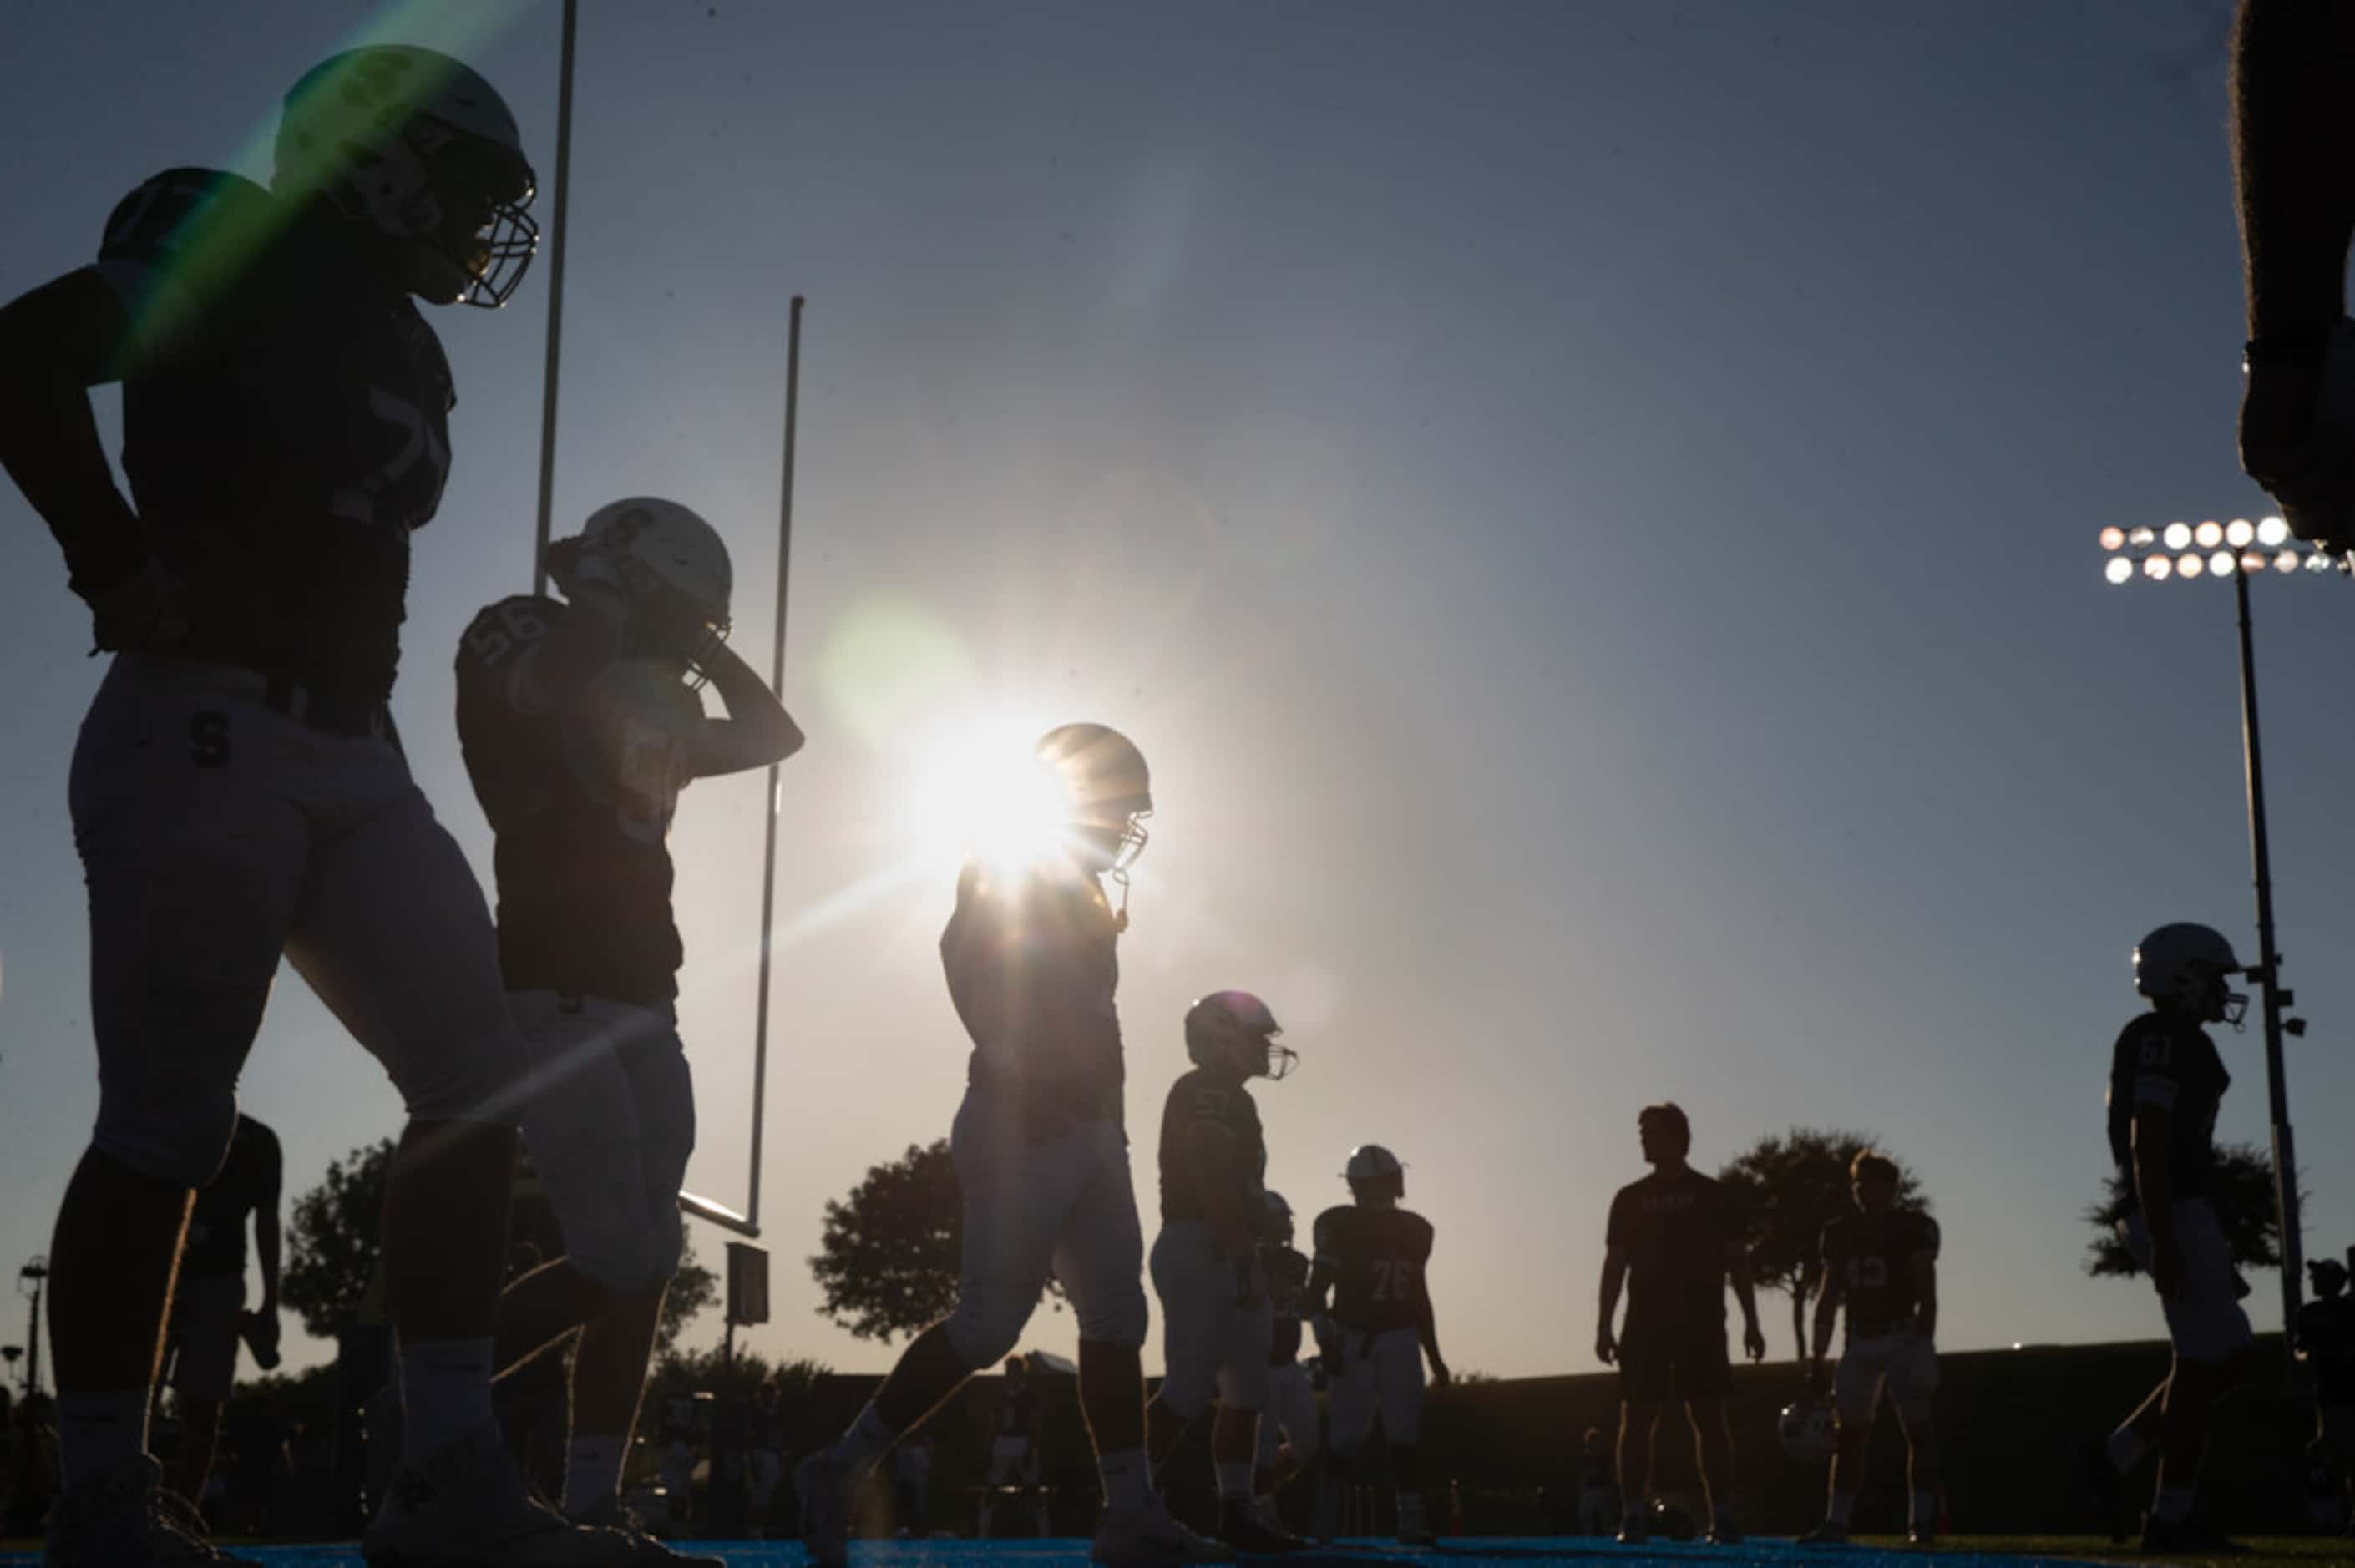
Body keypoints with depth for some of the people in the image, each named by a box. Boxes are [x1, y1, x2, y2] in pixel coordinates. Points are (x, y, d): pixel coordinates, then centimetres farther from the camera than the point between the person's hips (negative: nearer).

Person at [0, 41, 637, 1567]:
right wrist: (129, 569, -12)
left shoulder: (402, 351, 22)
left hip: (350, 753, 8)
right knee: (167, 1125, -5)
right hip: (209, 732, -8)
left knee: (474, 1073, -2)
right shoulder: (253, 259, -2)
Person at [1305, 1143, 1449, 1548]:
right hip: (1352, 1338, -4)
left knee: (1405, 1431, -6)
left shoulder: (1414, 1230, 8)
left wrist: (1435, 1357, 16)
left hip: (1398, 1337, 4)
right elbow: (1317, 1290, -7)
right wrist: (1326, 1342, -19)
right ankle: (1319, 1509, 8)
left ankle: (1411, 1519, -7)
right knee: (1350, 1436, -6)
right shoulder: (1340, 1226, -7)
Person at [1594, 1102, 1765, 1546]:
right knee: (1636, 1420, -1)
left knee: (1709, 1418, -4)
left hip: (1700, 1325, -2)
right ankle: (1634, 1516, 2)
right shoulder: (1630, 1198, 11)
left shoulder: (1712, 1195, 6)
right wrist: (1604, 1327, 2)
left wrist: (1750, 1322, -3)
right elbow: (1615, 1264, 10)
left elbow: (1737, 1261, 5)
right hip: (1644, 1325, 2)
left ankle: (1721, 1516, -2)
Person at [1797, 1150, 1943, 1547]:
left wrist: (1922, 1343, -17)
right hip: (1860, 1341, 5)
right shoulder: (1840, 1234, 11)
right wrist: (1817, 1357, 9)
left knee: (1917, 1429, -4)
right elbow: (1828, 1300, 14)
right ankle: (1836, 1521, 4)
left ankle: (1922, 1522, 0)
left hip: (1905, 1337, -5)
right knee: (1850, 1432, 3)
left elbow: (1927, 1295, -6)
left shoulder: (1914, 1228, -3)